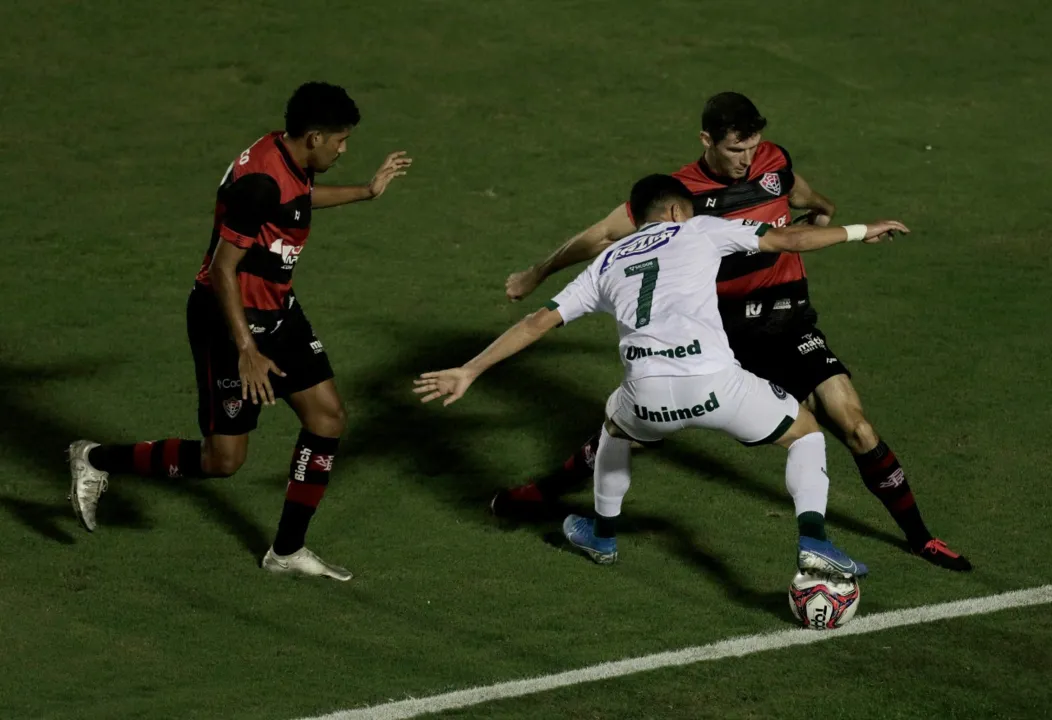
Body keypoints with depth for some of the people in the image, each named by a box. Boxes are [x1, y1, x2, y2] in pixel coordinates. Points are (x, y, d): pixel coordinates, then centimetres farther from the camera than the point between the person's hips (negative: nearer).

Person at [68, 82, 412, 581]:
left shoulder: (292, 162, 1)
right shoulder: (260, 182, -28)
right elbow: (223, 269, -26)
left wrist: (368, 190, 33)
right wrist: (246, 351, -26)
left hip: (276, 310, 10)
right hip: (232, 320, -10)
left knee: (328, 416, 7)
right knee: (223, 459, -4)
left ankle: (287, 551, 17)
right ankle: (97, 461, 14)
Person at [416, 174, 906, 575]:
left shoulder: (608, 263, 26)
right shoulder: (699, 230, 19)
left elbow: (539, 322, 22)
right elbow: (789, 240, 19)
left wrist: (469, 372, 26)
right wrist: (861, 231, 32)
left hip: (649, 395, 3)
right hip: (714, 382, -3)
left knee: (616, 423, 40)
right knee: (806, 432, 19)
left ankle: (603, 535, 51)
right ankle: (812, 540, -3)